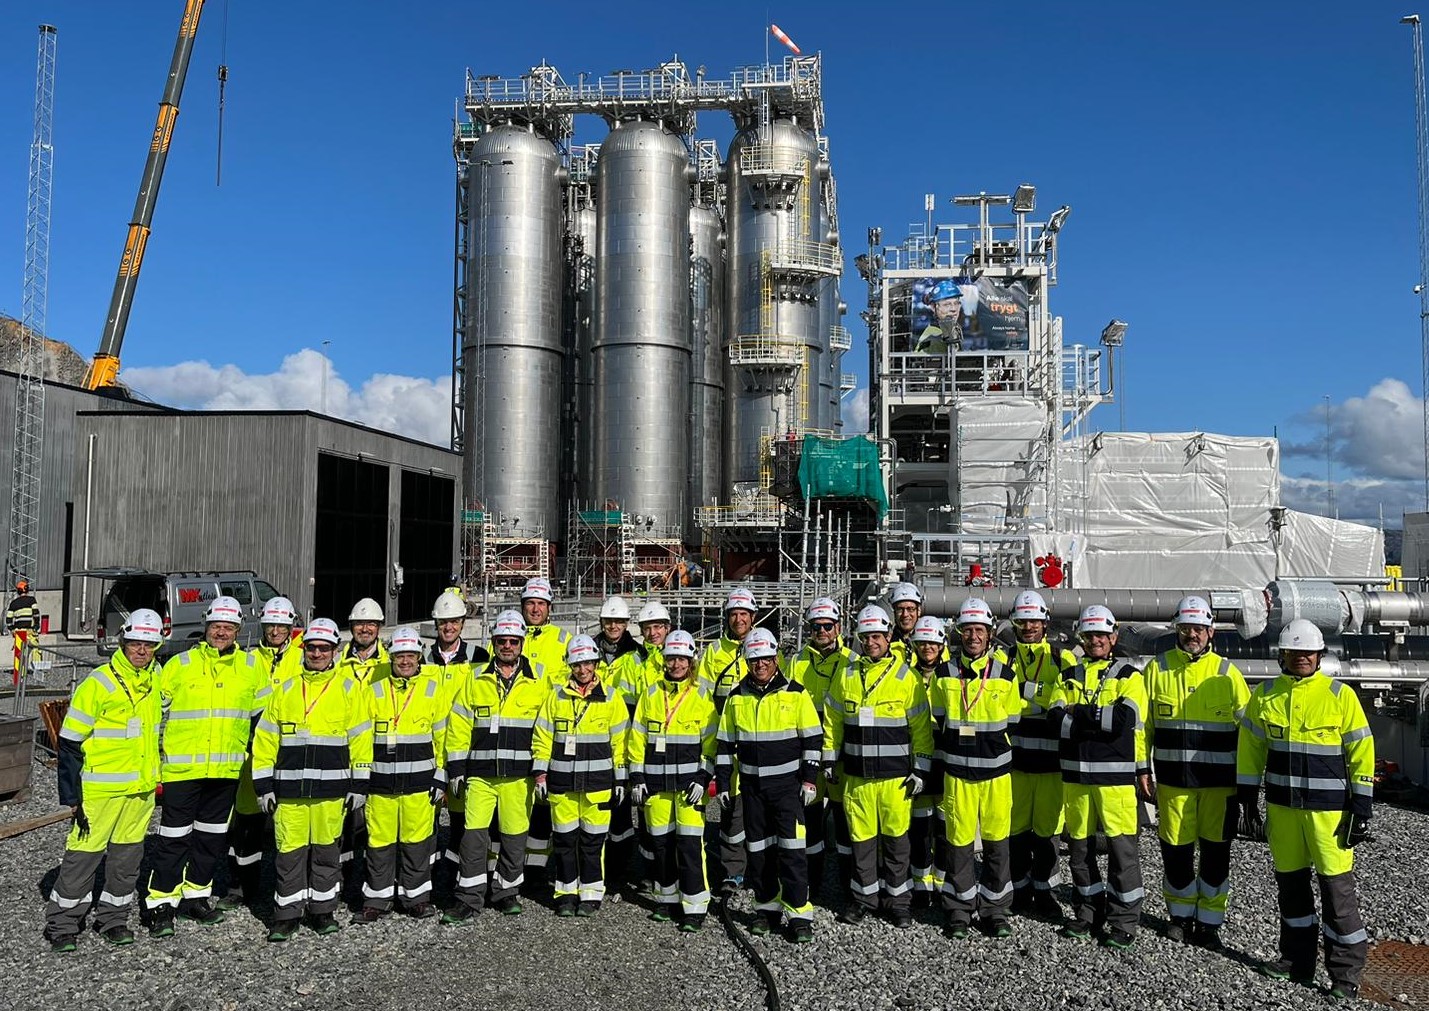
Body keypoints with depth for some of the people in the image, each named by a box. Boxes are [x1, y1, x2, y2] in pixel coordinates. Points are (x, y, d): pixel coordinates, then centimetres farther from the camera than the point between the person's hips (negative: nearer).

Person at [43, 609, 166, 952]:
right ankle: (62, 925, 15)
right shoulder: (99, 685, -13)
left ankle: (113, 918, 26)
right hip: (101, 788, -6)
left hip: (142, 788, 6)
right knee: (84, 854, 0)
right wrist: (71, 796, -12)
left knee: (127, 854, 13)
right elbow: (70, 743, -11)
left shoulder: (156, 682, 6)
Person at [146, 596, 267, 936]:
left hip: (227, 769, 3)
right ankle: (161, 904, 8)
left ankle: (196, 894, 27)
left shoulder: (251, 666, 5)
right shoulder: (180, 665, -3)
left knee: (213, 836, 13)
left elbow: (261, 715, 14)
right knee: (175, 837, -1)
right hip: (182, 767, -3)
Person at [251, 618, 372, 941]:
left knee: (327, 851, 7)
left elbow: (361, 739, 3)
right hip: (289, 788, 1)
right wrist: (263, 784, 5)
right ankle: (287, 914, 16)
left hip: (331, 788, -1)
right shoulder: (285, 690, 9)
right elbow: (265, 739, 11)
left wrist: (359, 785, 0)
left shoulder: (349, 688, 3)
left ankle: (322, 910, 21)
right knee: (289, 851, 3)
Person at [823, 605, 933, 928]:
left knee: (896, 838, 6)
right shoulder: (845, 675, 5)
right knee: (861, 838, 9)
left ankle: (898, 899, 20)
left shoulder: (906, 677, -3)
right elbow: (832, 720, 13)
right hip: (856, 775, 2)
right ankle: (865, 896, 23)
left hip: (895, 776, -2)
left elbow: (922, 727, -1)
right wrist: (829, 760, 11)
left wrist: (921, 769, -4)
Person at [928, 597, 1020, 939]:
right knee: (959, 841, 3)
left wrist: (999, 753, 8)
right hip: (957, 772, 0)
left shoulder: (1004, 674, 1)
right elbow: (936, 722, 10)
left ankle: (995, 910, 20)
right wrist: (941, 763, 8)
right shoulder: (945, 675, 2)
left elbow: (1013, 722, 10)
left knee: (997, 840, 5)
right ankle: (959, 911, 16)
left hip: (996, 771, 0)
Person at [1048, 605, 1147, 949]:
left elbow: (1125, 719, -16)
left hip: (1115, 775, -4)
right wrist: (1101, 720, -16)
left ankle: (1124, 921, 12)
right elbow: (1056, 719, -4)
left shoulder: (1128, 676, 1)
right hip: (1075, 774, 4)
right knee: (1079, 846, 11)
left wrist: (1080, 713, -12)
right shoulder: (1070, 677, 12)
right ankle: (1089, 913, 25)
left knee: (1121, 846, -1)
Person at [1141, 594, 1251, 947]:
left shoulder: (1227, 673, 2)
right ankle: (1181, 914, 26)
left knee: (1216, 851, 6)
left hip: (1218, 779, 0)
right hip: (1172, 779, 0)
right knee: (1175, 850, 7)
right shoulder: (1157, 670, 2)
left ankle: (1209, 921, 21)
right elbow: (1141, 723, 5)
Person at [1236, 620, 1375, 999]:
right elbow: (1250, 748, 11)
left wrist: (1362, 808, -6)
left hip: (1329, 808, -4)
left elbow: (1361, 754, -3)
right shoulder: (1264, 695, 4)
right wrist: (1244, 796, 8)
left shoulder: (1341, 696, -5)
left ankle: (1346, 972, 10)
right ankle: (1297, 958, 27)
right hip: (1282, 806, 4)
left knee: (1337, 885, -2)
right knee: (1290, 882, 13)